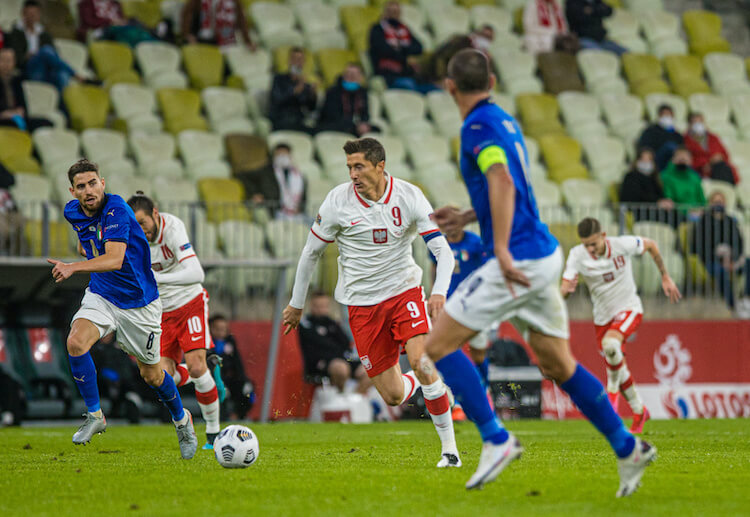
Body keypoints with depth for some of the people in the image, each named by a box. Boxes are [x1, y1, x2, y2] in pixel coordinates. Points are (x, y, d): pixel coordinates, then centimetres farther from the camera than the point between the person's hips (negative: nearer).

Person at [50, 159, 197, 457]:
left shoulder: (116, 210, -25)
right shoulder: (73, 212, -4)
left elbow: (115, 259, -40)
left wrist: (74, 268, -50)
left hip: (138, 301, -4)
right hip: (100, 296, 5)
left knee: (151, 374, 9)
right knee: (76, 342, -25)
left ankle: (181, 419, 38)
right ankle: (94, 415, -10)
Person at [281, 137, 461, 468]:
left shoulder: (409, 197, -10)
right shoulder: (338, 202, -9)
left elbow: (443, 250, -12)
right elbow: (311, 252, 5)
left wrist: (439, 292, -30)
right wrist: (296, 304, 11)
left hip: (404, 291, -1)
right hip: (362, 303, 1)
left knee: (421, 360, -25)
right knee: (393, 397, -4)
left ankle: (450, 447, -11)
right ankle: (419, 382, 35)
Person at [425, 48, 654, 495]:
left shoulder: (479, 126, -12)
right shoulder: (504, 120, 16)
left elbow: (502, 181, -27)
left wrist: (502, 249, -33)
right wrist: (466, 217, 28)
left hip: (519, 260, -9)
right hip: (544, 255, 9)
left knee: (439, 344, -4)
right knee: (558, 364, 16)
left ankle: (496, 440, -8)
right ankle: (628, 449, 15)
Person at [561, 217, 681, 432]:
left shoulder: (623, 244, -19)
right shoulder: (577, 255, -16)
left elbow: (651, 245, 2)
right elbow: (563, 291, -22)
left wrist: (665, 277, 6)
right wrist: (567, 290, -47)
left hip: (629, 309, -4)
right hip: (603, 316, 4)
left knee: (610, 344, -33)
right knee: (617, 368, 10)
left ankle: (612, 393, -10)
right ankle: (639, 412, 33)